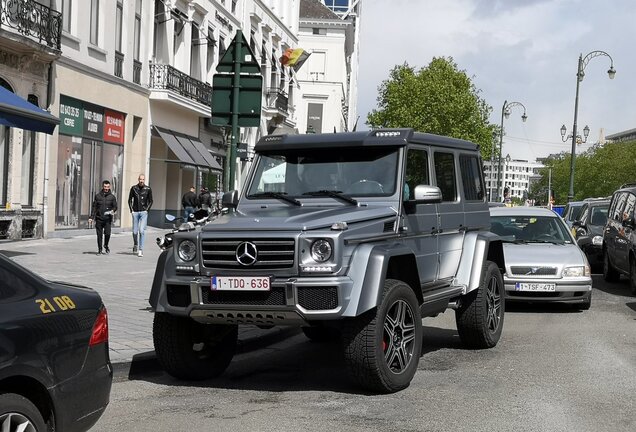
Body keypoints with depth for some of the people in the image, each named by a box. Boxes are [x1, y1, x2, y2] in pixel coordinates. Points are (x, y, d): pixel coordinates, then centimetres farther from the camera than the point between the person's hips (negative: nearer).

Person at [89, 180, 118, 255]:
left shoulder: (112, 196, 7)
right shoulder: (97, 196, 8)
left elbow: (115, 206, 7)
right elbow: (94, 207, 10)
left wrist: (113, 210, -16)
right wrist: (91, 217, 3)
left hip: (107, 219, -1)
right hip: (99, 219, 1)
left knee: (107, 233, -12)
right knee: (99, 234, 2)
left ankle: (106, 246, 15)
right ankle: (100, 249, 14)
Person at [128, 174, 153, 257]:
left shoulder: (148, 189, 1)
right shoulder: (134, 188, 4)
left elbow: (150, 201, 8)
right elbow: (130, 199, 11)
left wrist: (147, 210, -3)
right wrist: (131, 210, 2)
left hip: (143, 212, -2)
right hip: (135, 212, 2)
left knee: (142, 231, -12)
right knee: (135, 232, 7)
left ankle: (140, 250, -8)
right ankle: (135, 245, 33)